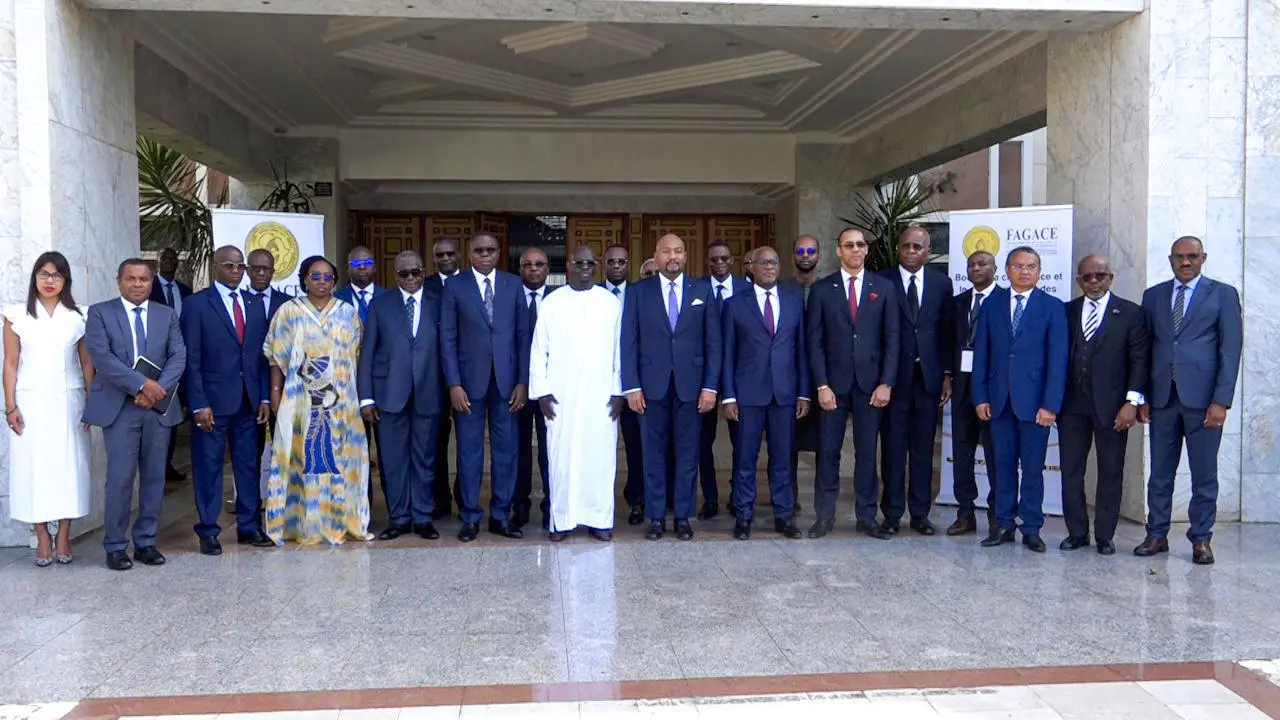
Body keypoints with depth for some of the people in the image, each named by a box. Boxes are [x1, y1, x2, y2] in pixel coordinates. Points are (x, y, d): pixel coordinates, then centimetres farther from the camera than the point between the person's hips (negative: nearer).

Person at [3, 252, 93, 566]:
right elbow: (10, 364, 3)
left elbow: (87, 364, 7)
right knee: (33, 467, -1)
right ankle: (43, 537, 6)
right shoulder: (17, 316, 4)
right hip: (31, 402, 0)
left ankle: (63, 536, 8)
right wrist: (10, 407, -3)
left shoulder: (77, 318, 6)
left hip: (68, 402, 1)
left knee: (69, 466, 1)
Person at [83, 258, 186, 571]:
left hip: (158, 406, 3)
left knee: (154, 478, 6)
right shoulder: (99, 313, 3)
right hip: (119, 407, -3)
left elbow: (179, 356, 2)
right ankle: (115, 547, 8)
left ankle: (146, 542, 16)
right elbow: (101, 357, -10)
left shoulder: (167, 314, 12)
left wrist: (159, 388, -14)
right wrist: (141, 384, -18)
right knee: (120, 479, -3)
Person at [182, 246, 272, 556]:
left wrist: (265, 397, 5)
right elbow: (191, 358, -7)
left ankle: (249, 527, 18)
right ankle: (208, 532, 11)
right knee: (208, 467, 2)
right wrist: (199, 404, -13)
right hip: (213, 400, -5)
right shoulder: (197, 304, -2)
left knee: (248, 465, 9)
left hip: (248, 401, 5)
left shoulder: (254, 307, 13)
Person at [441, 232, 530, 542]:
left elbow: (523, 335, 5)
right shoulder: (455, 286, 2)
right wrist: (454, 384, -8)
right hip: (469, 380, -1)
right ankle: (470, 517, 15)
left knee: (505, 450, 6)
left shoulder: (513, 284, 7)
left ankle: (500, 516, 16)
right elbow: (447, 339, 0)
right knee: (469, 451, 5)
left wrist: (523, 381, -1)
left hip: (506, 380, 1)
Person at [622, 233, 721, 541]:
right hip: (652, 385, 0)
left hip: (691, 384, 0)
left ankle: (684, 516, 16)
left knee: (687, 454, 6)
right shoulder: (639, 291, 4)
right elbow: (629, 341, 1)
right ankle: (656, 516, 15)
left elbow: (713, 342, 3)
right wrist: (632, 386, -6)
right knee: (653, 454, 6)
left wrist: (710, 386, -4)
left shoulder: (703, 290, 5)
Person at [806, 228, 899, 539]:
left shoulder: (883, 288, 5)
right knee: (828, 451, 4)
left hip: (870, 383, 1)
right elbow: (814, 341, 0)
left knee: (867, 452, 6)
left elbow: (892, 339, 3)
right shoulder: (822, 289, 3)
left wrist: (886, 383, -5)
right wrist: (822, 385, -8)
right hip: (833, 382, -1)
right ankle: (825, 515, 13)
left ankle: (866, 516, 15)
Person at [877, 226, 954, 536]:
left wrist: (947, 375, 4)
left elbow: (947, 332, 8)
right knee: (893, 449, 3)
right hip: (894, 376, -2)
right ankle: (892, 514, 13)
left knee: (923, 449, 8)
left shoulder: (941, 284, 8)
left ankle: (920, 514, 17)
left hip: (928, 377, 2)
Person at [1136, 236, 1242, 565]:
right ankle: (1157, 535, 17)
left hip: (1202, 398, -3)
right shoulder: (1153, 296, 12)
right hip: (1162, 398, 3)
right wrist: (1143, 397, 4)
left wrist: (1221, 400, -10)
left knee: (1204, 474, 4)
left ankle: (1201, 539, 14)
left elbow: (1230, 350, -2)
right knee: (1160, 472, 8)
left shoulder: (1223, 294, 4)